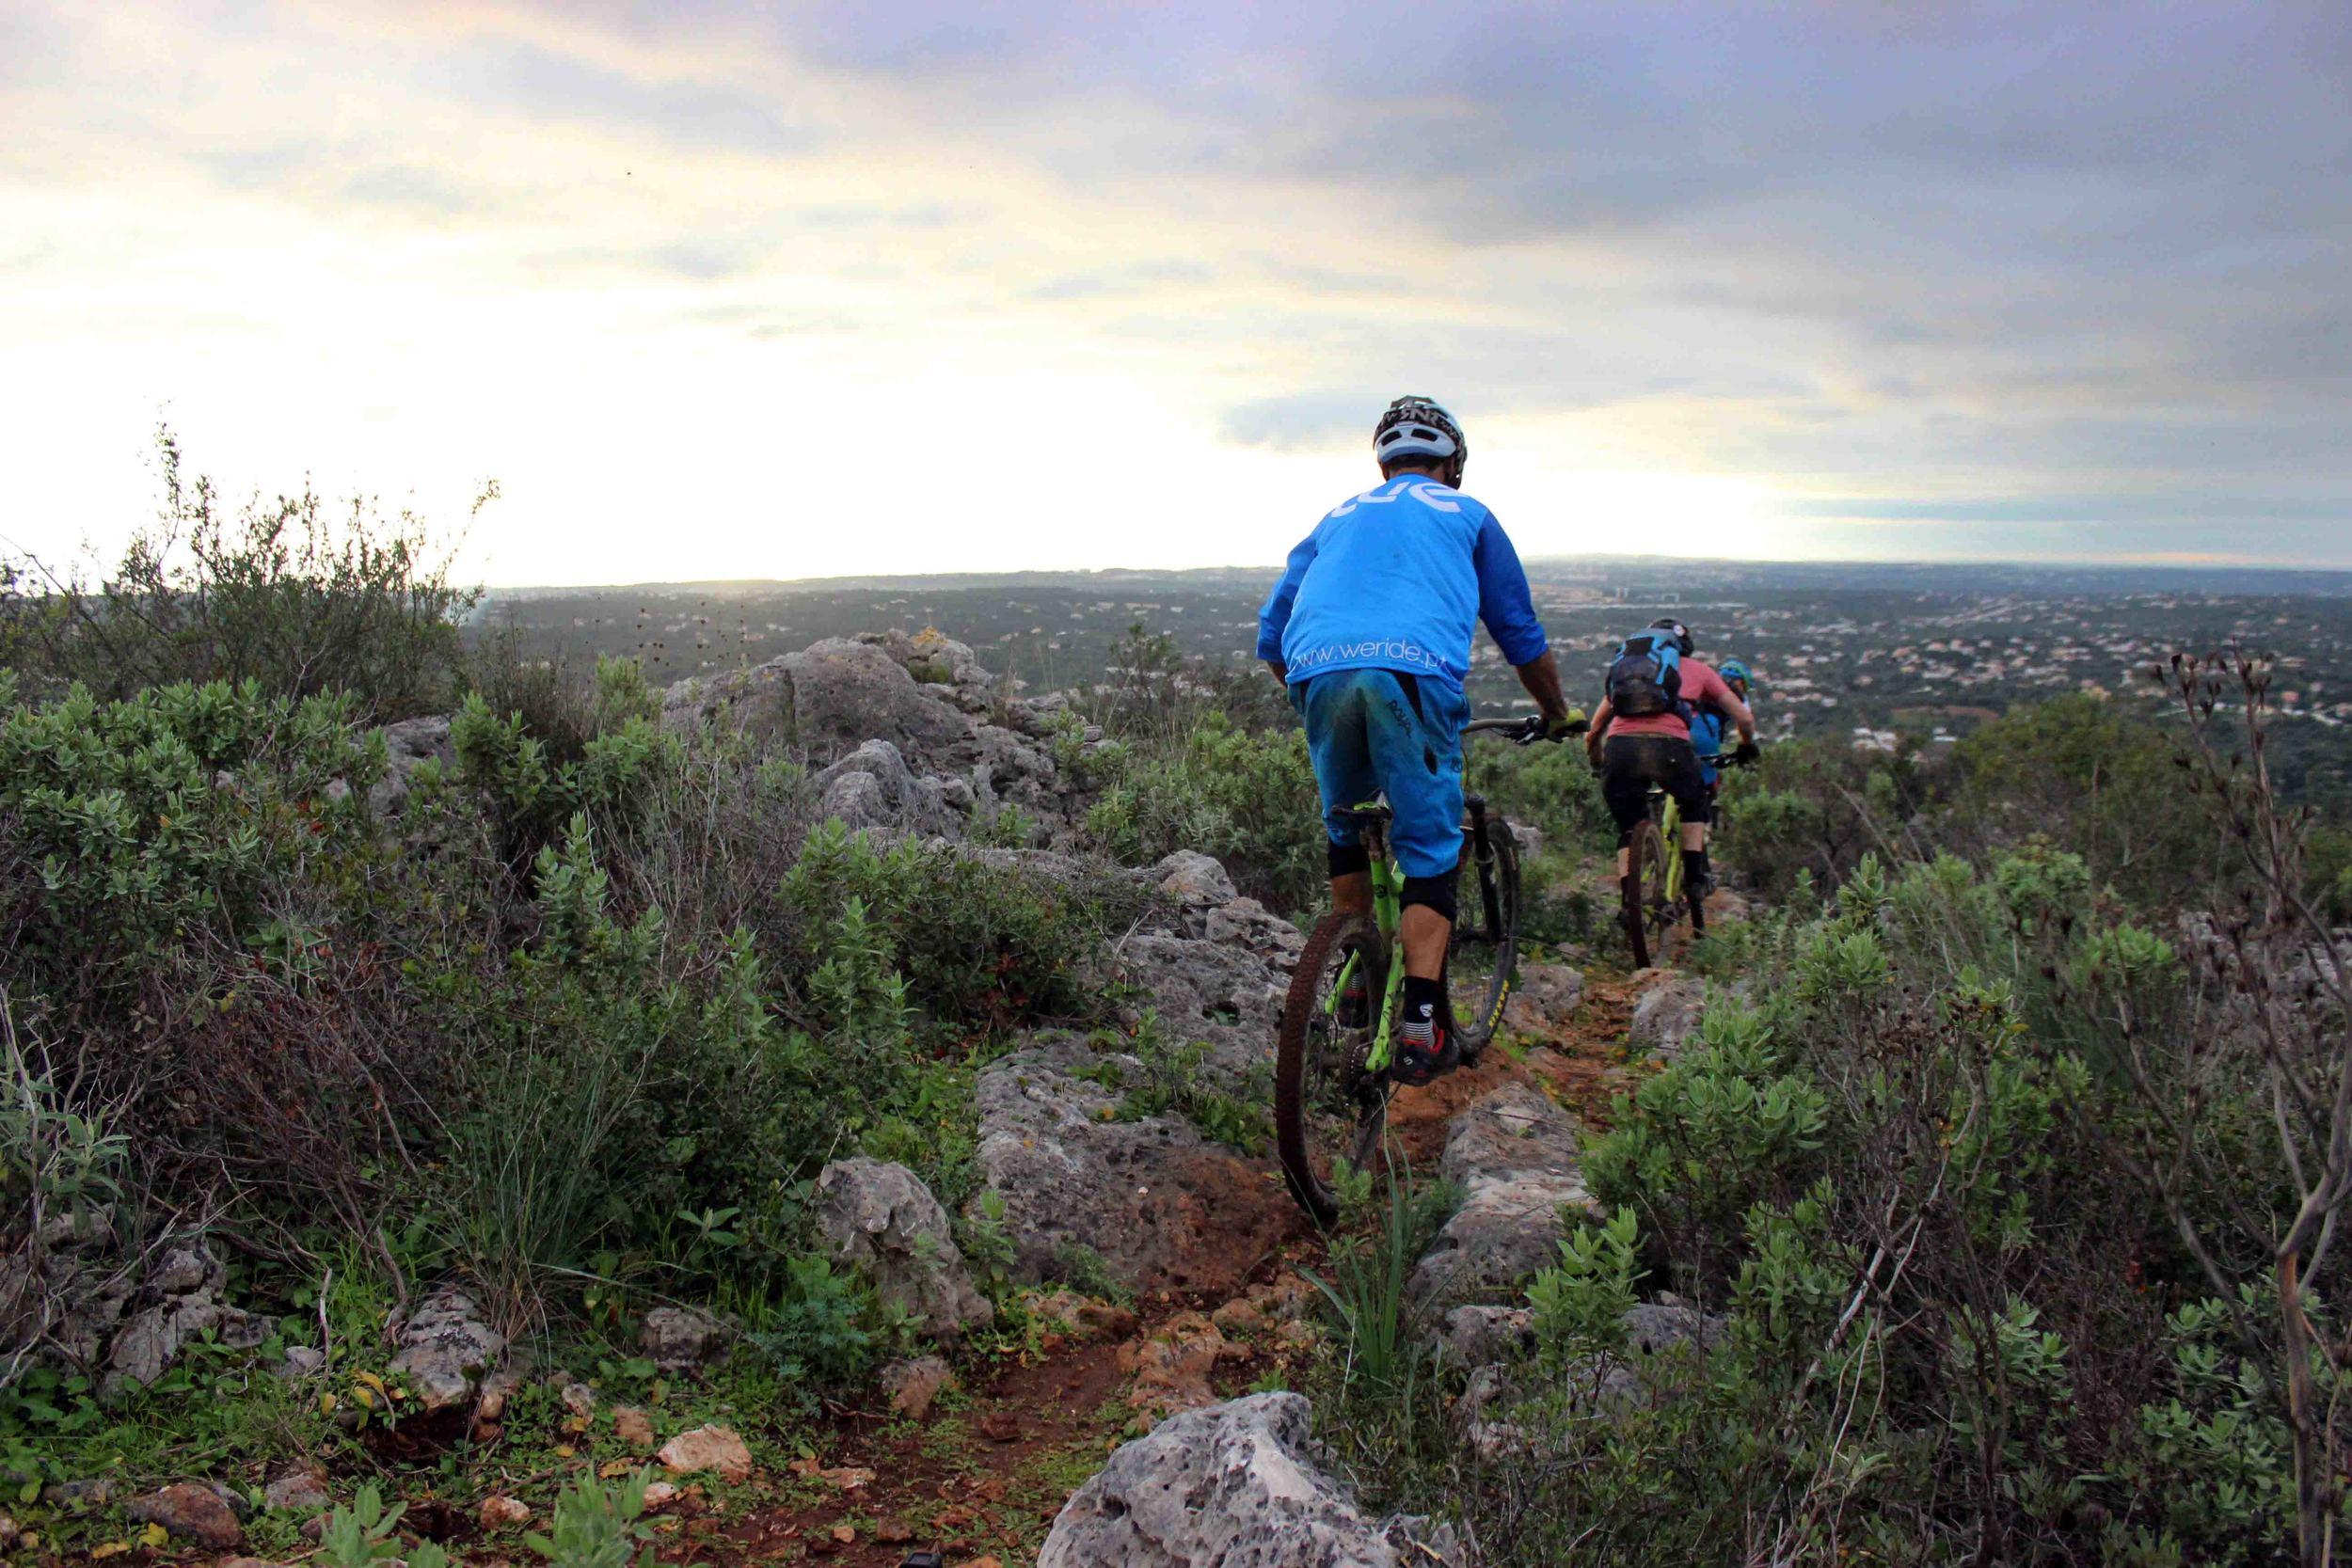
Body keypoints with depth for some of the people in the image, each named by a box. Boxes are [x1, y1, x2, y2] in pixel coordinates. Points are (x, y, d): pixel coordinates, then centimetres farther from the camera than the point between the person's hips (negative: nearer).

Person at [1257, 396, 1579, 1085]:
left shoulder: (1338, 518, 33)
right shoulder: (1468, 515, 26)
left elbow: (1271, 634, 31)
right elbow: (1521, 634, 29)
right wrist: (1558, 715, 43)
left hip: (1318, 671, 3)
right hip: (1414, 673, -3)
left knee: (1346, 828, 24)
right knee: (1429, 849, 3)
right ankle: (1420, 1026, -8)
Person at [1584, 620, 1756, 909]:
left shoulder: (1625, 664, 33)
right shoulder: (1696, 669, 27)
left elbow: (1594, 730, 34)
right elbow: (1744, 717, 28)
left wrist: (1596, 761, 49)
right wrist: (1747, 747, 48)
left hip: (1619, 745, 1)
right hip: (1667, 745, -1)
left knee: (1627, 828, 20)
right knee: (1694, 803, 30)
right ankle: (1696, 879, 24)